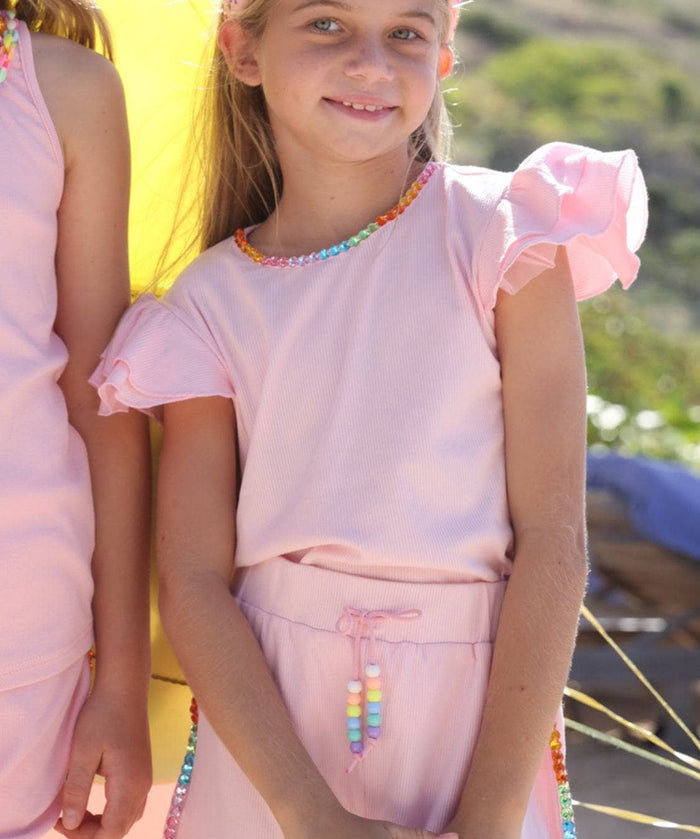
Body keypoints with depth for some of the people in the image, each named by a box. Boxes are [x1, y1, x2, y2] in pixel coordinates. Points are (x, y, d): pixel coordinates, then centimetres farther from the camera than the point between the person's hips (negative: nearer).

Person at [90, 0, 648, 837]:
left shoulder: (503, 235, -7)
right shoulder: (213, 302, -1)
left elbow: (552, 538, -10)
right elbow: (193, 582, -5)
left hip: (479, 700, -1)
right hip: (266, 705, 1)